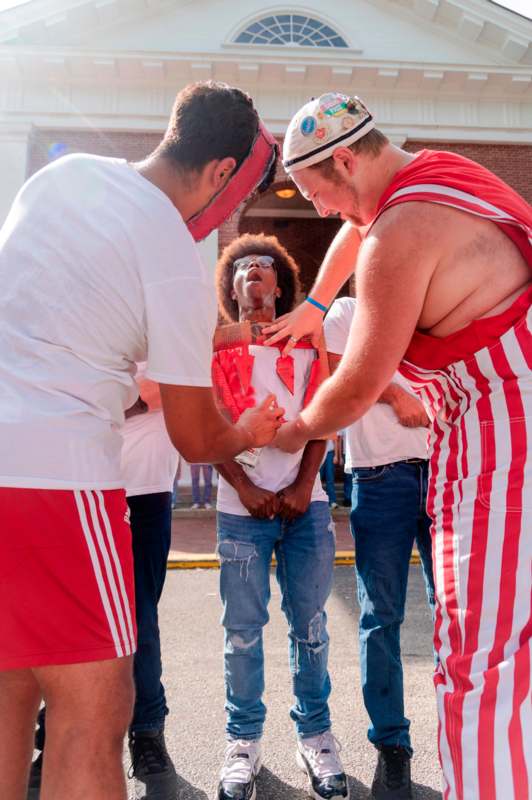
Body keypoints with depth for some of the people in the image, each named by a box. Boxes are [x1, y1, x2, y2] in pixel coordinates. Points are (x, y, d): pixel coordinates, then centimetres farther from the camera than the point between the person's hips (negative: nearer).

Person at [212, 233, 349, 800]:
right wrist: (246, 488, -8)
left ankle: (314, 733, 21)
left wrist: (303, 486, -7)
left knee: (309, 624, 6)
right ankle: (243, 740, 18)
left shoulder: (305, 341, 11)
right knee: (243, 630, 2)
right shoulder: (216, 343, 7)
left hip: (304, 500, 1)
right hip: (241, 505, -1)